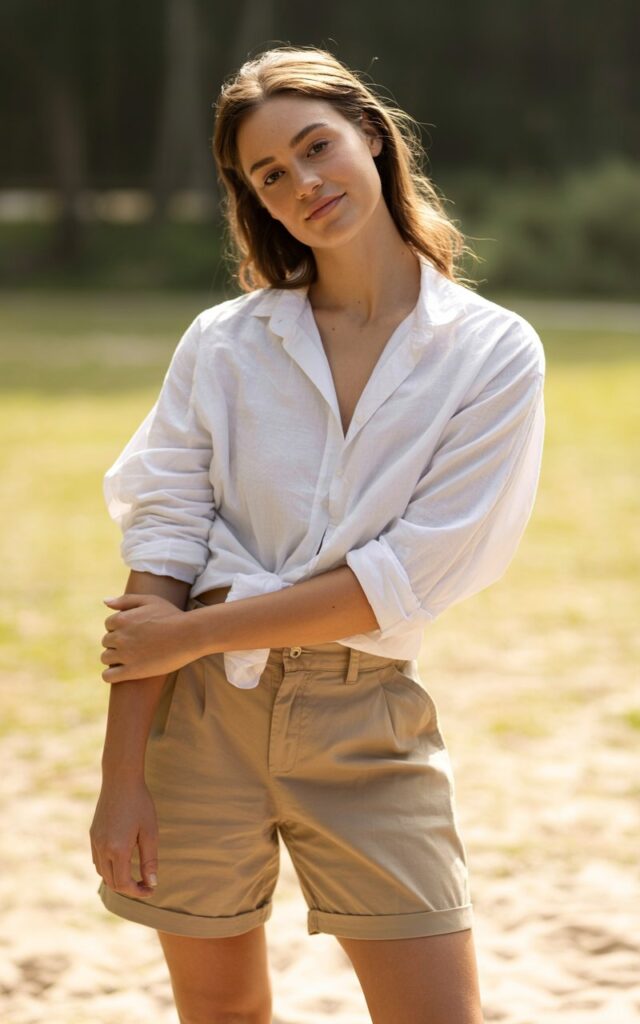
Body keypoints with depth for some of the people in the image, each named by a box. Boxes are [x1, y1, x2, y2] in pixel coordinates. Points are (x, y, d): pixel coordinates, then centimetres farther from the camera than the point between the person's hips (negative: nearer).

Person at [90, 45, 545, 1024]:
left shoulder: (495, 352, -3)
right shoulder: (222, 345, 3)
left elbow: (409, 577, -10)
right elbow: (161, 558, -1)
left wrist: (192, 633, -10)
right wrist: (123, 776, -8)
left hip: (369, 722, -1)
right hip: (203, 712, 2)